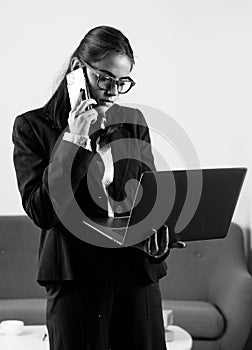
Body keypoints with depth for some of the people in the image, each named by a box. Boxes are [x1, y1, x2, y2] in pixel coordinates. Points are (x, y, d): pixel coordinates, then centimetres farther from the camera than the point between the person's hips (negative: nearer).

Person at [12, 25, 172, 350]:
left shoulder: (133, 122, 10)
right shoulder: (32, 126, -1)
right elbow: (40, 212, -10)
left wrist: (157, 231, -5)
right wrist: (73, 142, -14)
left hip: (137, 271, 4)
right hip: (75, 274, -3)